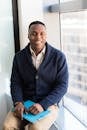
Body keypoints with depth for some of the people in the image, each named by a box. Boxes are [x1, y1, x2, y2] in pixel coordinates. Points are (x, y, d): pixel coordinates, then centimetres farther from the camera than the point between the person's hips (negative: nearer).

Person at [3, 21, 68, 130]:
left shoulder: (58, 56, -6)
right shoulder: (19, 57, 3)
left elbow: (62, 86, -8)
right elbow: (15, 83, 5)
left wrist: (43, 104, -20)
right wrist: (18, 102, -15)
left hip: (49, 104, -2)